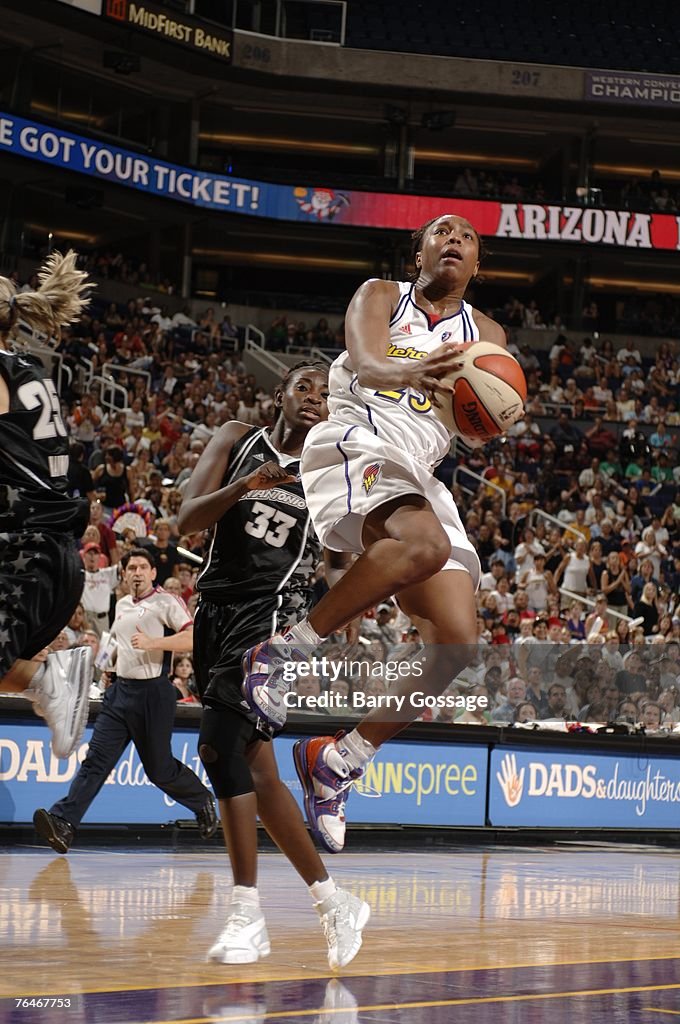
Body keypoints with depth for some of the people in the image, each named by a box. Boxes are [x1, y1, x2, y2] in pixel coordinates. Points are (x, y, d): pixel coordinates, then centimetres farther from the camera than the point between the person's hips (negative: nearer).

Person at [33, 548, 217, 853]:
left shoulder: (166, 602, -6)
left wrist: (152, 643, -26)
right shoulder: (122, 605, 16)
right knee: (96, 759, -7)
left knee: (159, 769, 4)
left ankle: (203, 802, 31)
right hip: (120, 691, 6)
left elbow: (193, 638, -19)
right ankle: (63, 823, -17)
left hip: (154, 694, -6)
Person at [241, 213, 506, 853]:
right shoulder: (382, 296, 9)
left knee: (458, 644, -8)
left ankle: (336, 763, 5)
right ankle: (284, 651, -25)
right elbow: (365, 365, -14)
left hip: (420, 480, 6)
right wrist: (409, 371, -38)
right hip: (356, 447, -6)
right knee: (426, 545, -38)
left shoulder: (485, 334, 20)